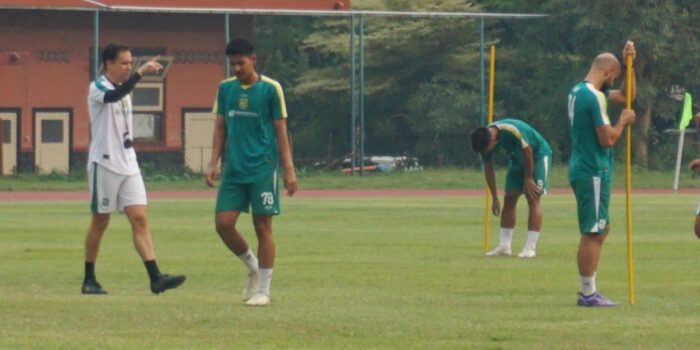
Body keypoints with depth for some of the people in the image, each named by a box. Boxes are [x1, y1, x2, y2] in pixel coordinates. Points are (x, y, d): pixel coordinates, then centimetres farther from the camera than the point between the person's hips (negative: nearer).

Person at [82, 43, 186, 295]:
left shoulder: (124, 89, 15)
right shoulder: (97, 88, -10)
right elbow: (114, 95, -34)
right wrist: (140, 73, -41)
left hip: (128, 165, 7)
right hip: (104, 164, -7)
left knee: (140, 219, -5)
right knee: (100, 222, 2)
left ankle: (155, 277, -14)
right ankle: (89, 280, 14)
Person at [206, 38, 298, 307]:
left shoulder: (270, 89, -3)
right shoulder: (225, 89, 8)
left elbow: (281, 131, -1)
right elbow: (220, 128, 13)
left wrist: (289, 170, -4)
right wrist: (214, 163, 3)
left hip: (263, 169, -4)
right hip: (233, 170, 4)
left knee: (263, 227, -2)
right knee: (223, 224, -3)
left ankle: (263, 290, 5)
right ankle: (253, 267, 21)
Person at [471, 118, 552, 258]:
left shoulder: (512, 130, -36)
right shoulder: (484, 141, -14)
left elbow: (528, 151, -25)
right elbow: (488, 169, -3)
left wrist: (528, 178, -16)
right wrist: (494, 198, -2)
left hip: (538, 155, -7)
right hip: (518, 159, 7)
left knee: (533, 198, -14)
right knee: (509, 199, 0)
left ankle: (530, 248, -17)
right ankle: (504, 247, 3)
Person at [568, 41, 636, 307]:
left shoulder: (579, 91, 14)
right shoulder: (594, 97, -17)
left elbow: (626, 95, 24)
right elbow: (608, 139, -20)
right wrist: (623, 121, -4)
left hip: (582, 169, 10)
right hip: (593, 172, -10)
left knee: (600, 229, 16)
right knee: (592, 233, -6)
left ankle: (588, 290, 18)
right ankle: (588, 293, -4)